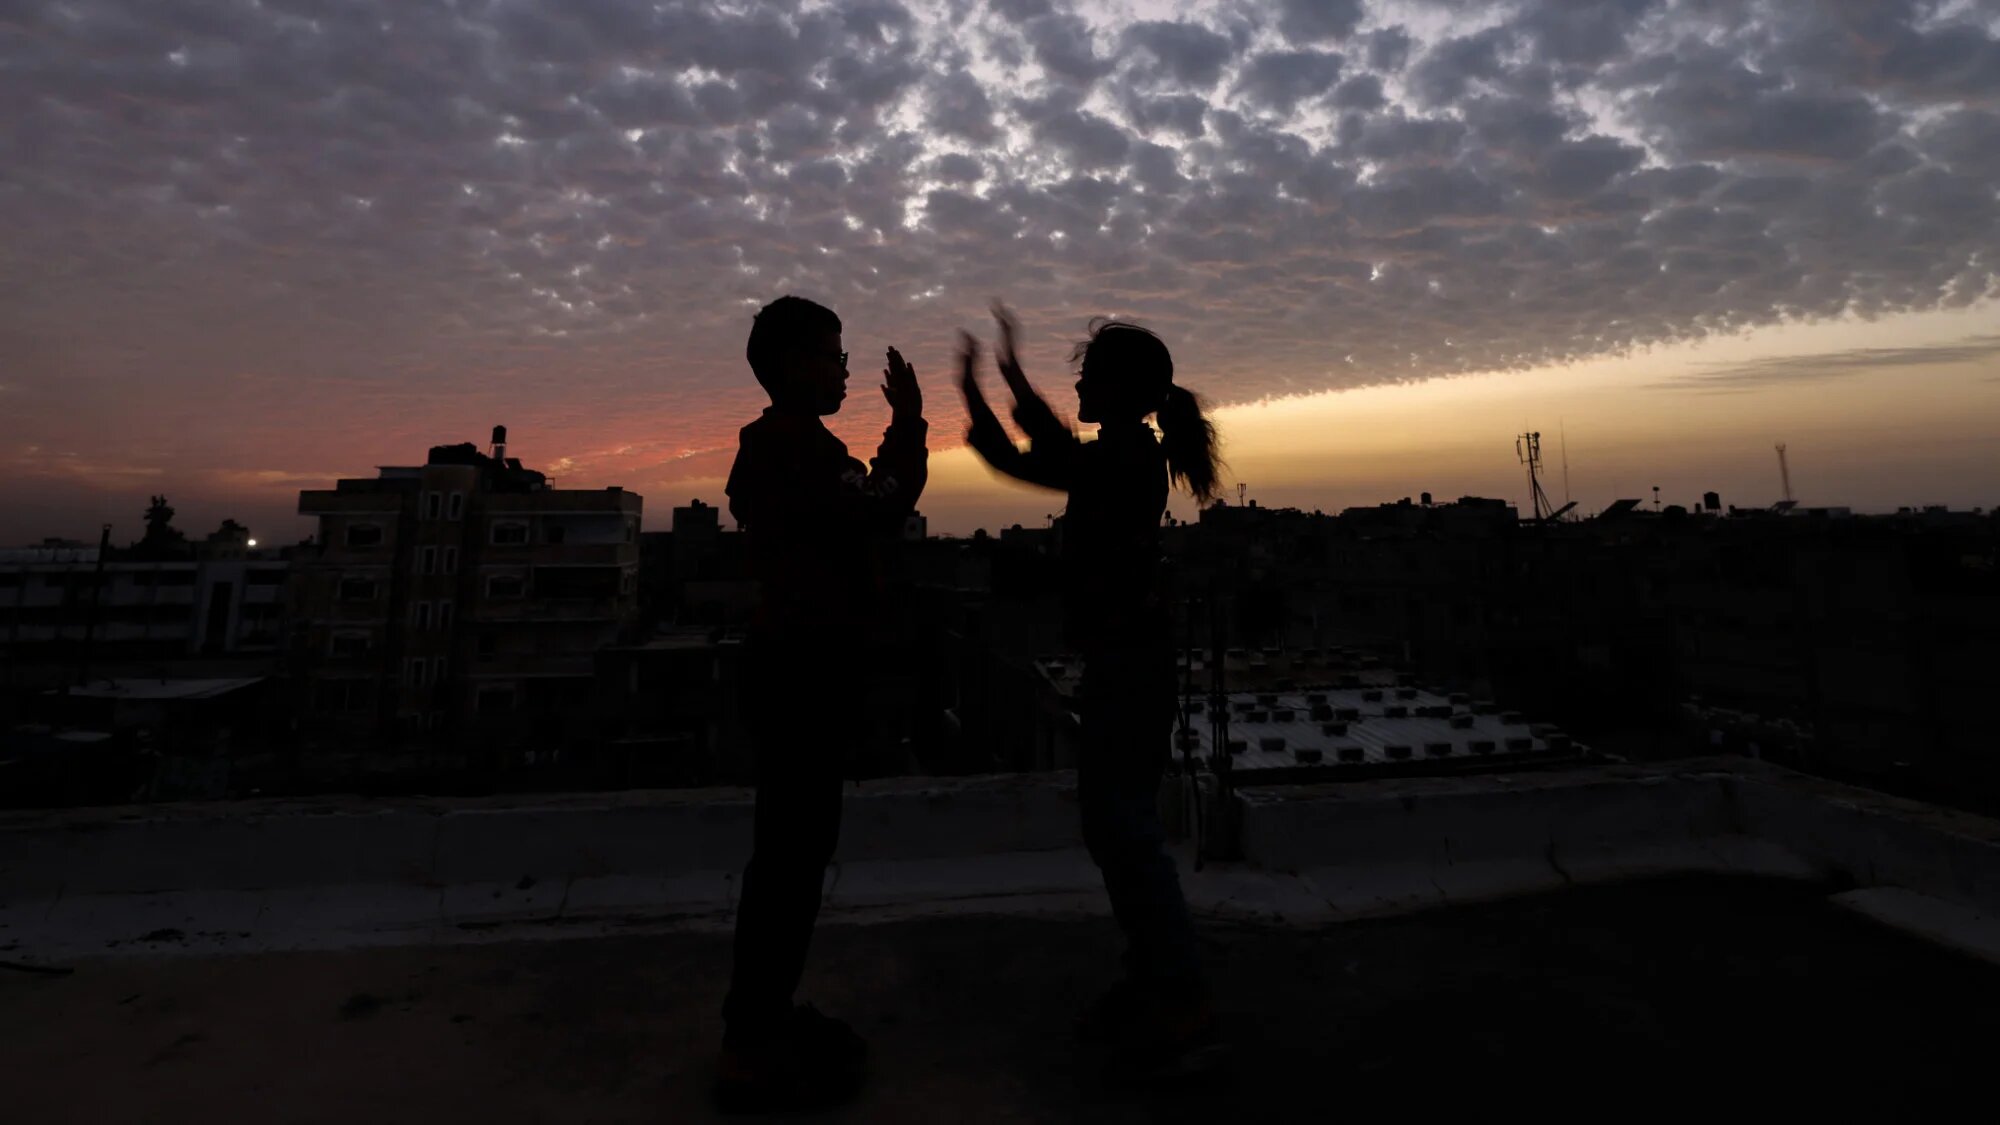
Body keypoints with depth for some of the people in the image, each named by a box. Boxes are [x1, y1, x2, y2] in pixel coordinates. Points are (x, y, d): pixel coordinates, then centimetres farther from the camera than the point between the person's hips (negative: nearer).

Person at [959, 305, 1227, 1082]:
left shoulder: (1132, 455, -12)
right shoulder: (1116, 457, 15)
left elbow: (1058, 465, -28)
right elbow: (1017, 465, 21)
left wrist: (1013, 376, -19)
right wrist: (971, 387, 18)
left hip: (1130, 663, -10)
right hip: (1117, 661, 10)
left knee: (1128, 831, -3)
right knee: (1112, 828, 16)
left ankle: (1187, 1017, 9)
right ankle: (1153, 986, 29)